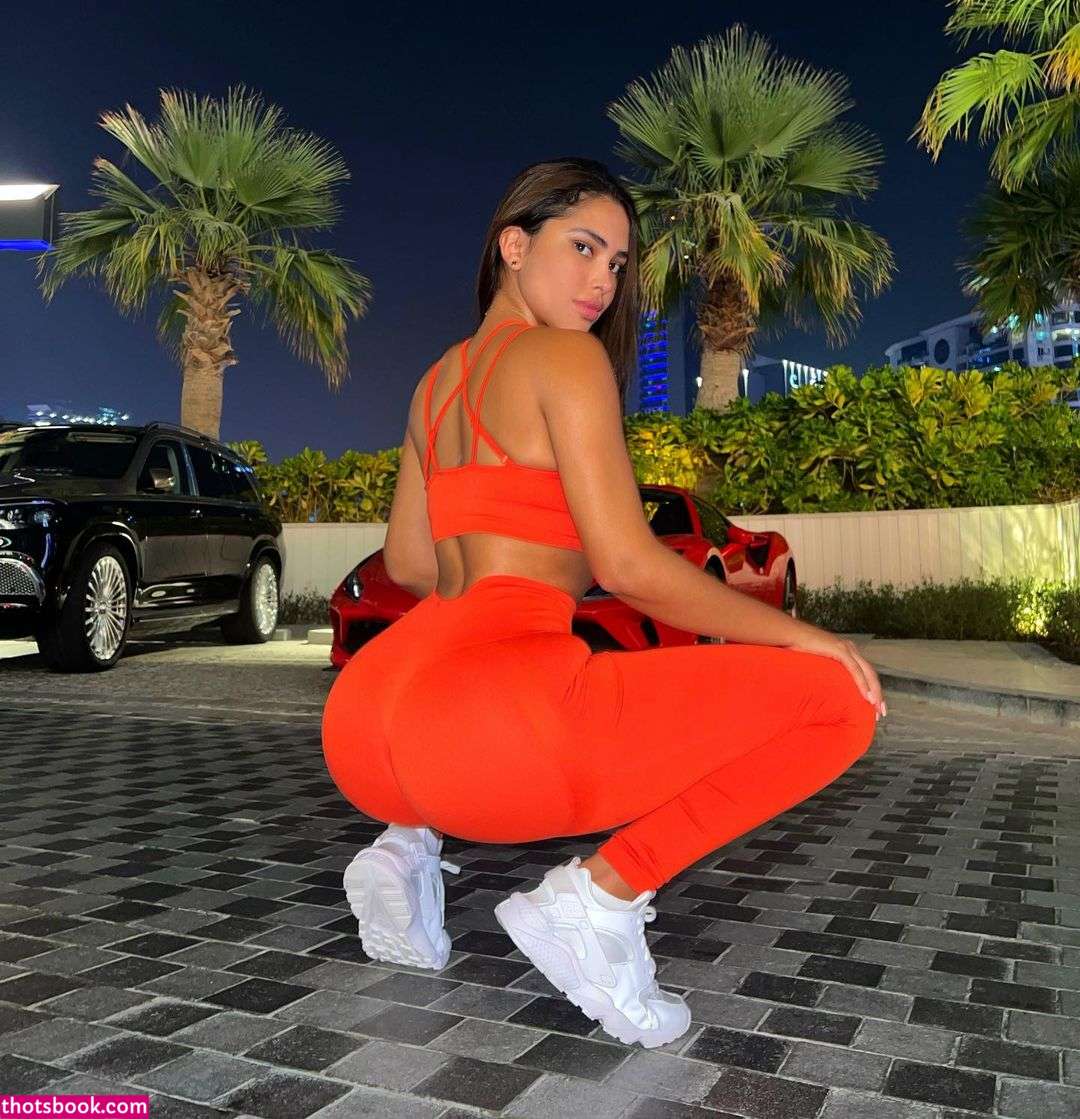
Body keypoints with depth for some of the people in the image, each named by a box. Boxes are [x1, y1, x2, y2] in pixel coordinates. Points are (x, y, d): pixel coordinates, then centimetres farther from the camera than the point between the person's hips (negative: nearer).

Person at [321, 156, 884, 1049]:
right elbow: (628, 563, -9)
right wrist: (798, 633, 1)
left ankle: (411, 840, 17)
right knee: (838, 697, 0)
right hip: (495, 718, -8)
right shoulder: (565, 356, 0)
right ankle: (602, 892, -6)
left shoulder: (439, 380, 23)